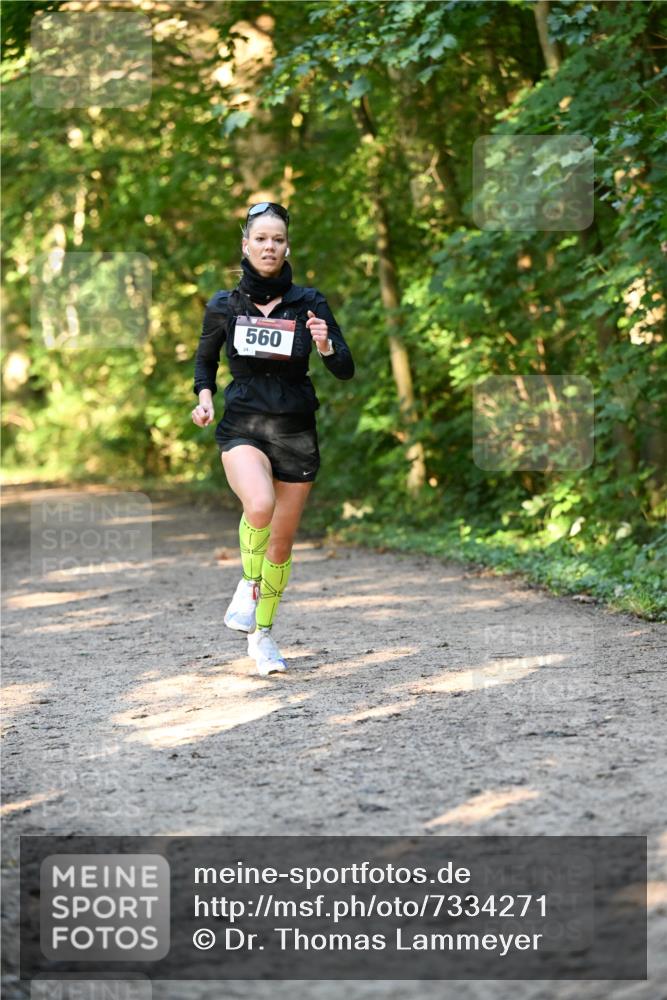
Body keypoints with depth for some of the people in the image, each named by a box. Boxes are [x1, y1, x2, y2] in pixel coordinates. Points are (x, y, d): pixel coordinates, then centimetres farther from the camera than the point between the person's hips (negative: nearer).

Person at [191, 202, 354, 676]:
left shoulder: (308, 303, -2)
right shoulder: (224, 306, 2)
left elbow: (346, 370, -4)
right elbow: (206, 357, 19)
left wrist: (325, 346, -24)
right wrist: (204, 396, 1)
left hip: (296, 431, 1)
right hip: (243, 427, -1)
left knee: (281, 543, 7)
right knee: (260, 505, -31)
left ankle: (262, 633, 29)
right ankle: (248, 583, -2)